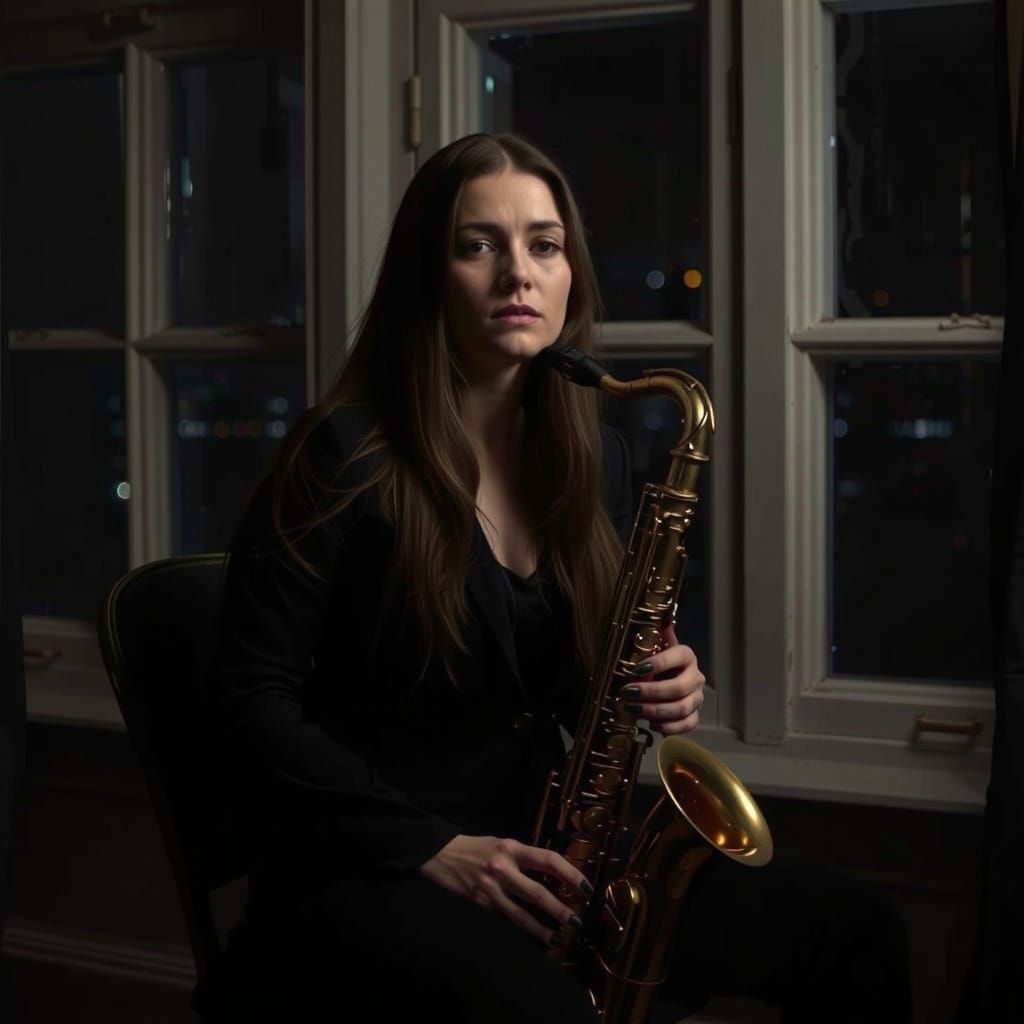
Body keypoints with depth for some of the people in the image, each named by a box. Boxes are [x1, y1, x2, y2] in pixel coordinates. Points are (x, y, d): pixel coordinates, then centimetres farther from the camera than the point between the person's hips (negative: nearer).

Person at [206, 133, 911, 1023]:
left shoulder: (592, 452, 8)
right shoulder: (347, 455, -11)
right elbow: (254, 699, -13)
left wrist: (660, 689, -6)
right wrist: (430, 848, -20)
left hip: (543, 850, 7)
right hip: (361, 867, -6)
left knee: (858, 939, -2)